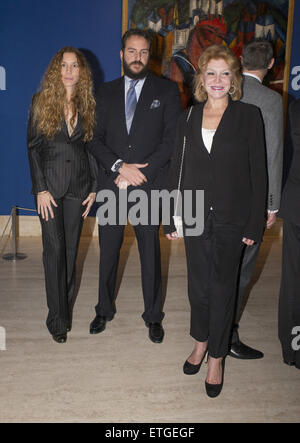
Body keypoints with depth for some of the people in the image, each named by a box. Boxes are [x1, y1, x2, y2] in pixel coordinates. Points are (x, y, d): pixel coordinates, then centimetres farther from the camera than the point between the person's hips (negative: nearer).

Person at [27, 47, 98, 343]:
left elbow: (92, 146, 9)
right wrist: (40, 189, -10)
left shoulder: (87, 104, 8)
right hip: (50, 183, -2)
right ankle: (57, 318, 10)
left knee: (71, 249, 10)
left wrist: (94, 187, 2)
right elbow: (33, 146, -3)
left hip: (78, 186, 2)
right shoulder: (42, 101, 1)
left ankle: (66, 309, 27)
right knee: (54, 249, -1)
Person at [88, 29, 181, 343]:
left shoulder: (167, 91, 3)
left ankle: (153, 316, 26)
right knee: (108, 252, 12)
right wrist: (119, 166, -12)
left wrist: (139, 171, -13)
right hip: (111, 186, 3)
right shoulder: (106, 92, 11)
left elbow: (172, 139, -5)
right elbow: (95, 139, 5)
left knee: (150, 253, 8)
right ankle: (104, 310, 32)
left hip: (148, 187, -2)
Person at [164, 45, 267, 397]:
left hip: (231, 219, -2)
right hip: (195, 216, 3)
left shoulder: (248, 116, -2)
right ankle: (200, 342, 35)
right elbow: (177, 169, 8)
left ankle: (217, 358, 23)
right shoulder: (188, 118, 7)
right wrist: (170, 218, 5)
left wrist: (255, 223, -8)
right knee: (198, 284, 13)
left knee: (222, 287, 6)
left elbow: (258, 172, -3)